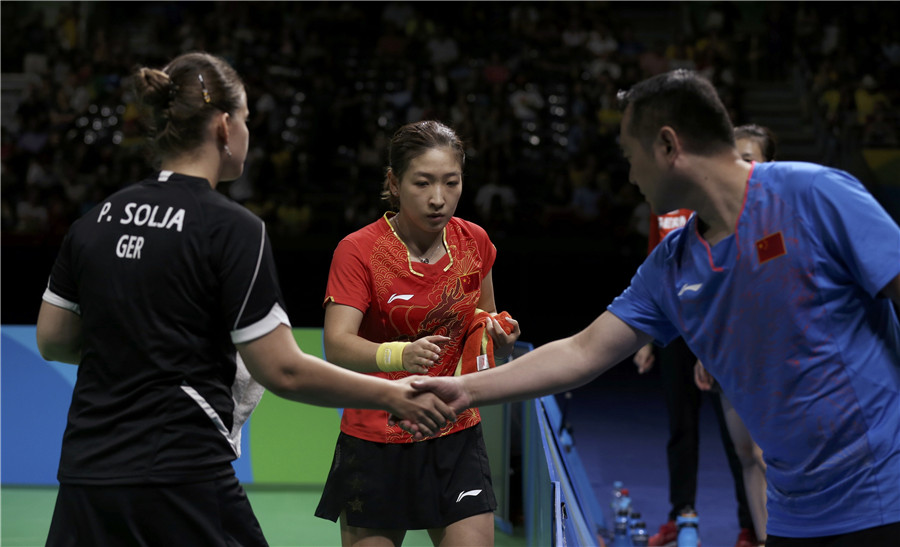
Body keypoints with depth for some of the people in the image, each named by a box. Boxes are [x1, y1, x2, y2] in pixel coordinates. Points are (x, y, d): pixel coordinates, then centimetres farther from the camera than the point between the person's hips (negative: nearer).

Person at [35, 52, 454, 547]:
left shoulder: (96, 221, 8)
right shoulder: (232, 228, -9)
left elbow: (52, 340, 15)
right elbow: (282, 370, -11)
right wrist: (391, 396, -1)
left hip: (85, 474, 6)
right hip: (182, 481, -6)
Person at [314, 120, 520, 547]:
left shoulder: (475, 242, 1)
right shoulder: (358, 251, -13)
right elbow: (337, 345, -26)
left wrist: (499, 338, -5)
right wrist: (400, 356, -45)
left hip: (457, 439, 3)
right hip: (375, 445, -3)